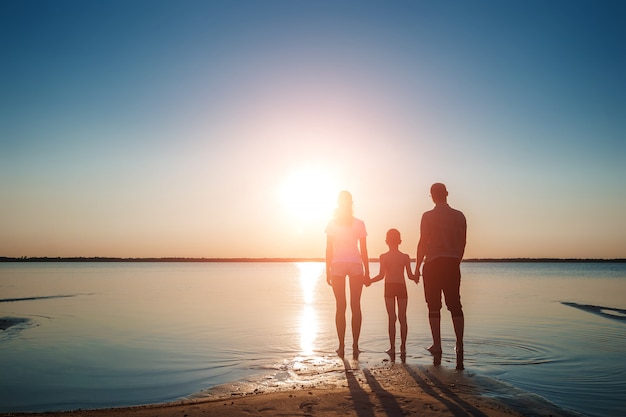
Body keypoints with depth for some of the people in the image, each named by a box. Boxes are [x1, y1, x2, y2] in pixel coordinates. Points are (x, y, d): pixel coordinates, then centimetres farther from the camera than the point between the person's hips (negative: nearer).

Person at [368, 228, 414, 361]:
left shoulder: (383, 257, -4)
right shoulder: (405, 257, 0)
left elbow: (381, 275, -11)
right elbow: (410, 276, 0)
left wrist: (369, 280, 4)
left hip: (389, 288, -1)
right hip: (402, 287, 1)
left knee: (392, 318, 2)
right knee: (402, 318, 7)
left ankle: (392, 348, 1)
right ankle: (403, 347, 8)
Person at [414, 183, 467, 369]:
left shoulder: (428, 216, -5)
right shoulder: (459, 216, 7)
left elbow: (423, 243, -6)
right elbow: (462, 243, 11)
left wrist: (417, 267, 0)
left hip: (433, 264, -3)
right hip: (452, 263, 3)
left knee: (434, 306, 4)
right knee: (455, 305, 7)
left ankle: (437, 345, 4)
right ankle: (459, 344, 0)